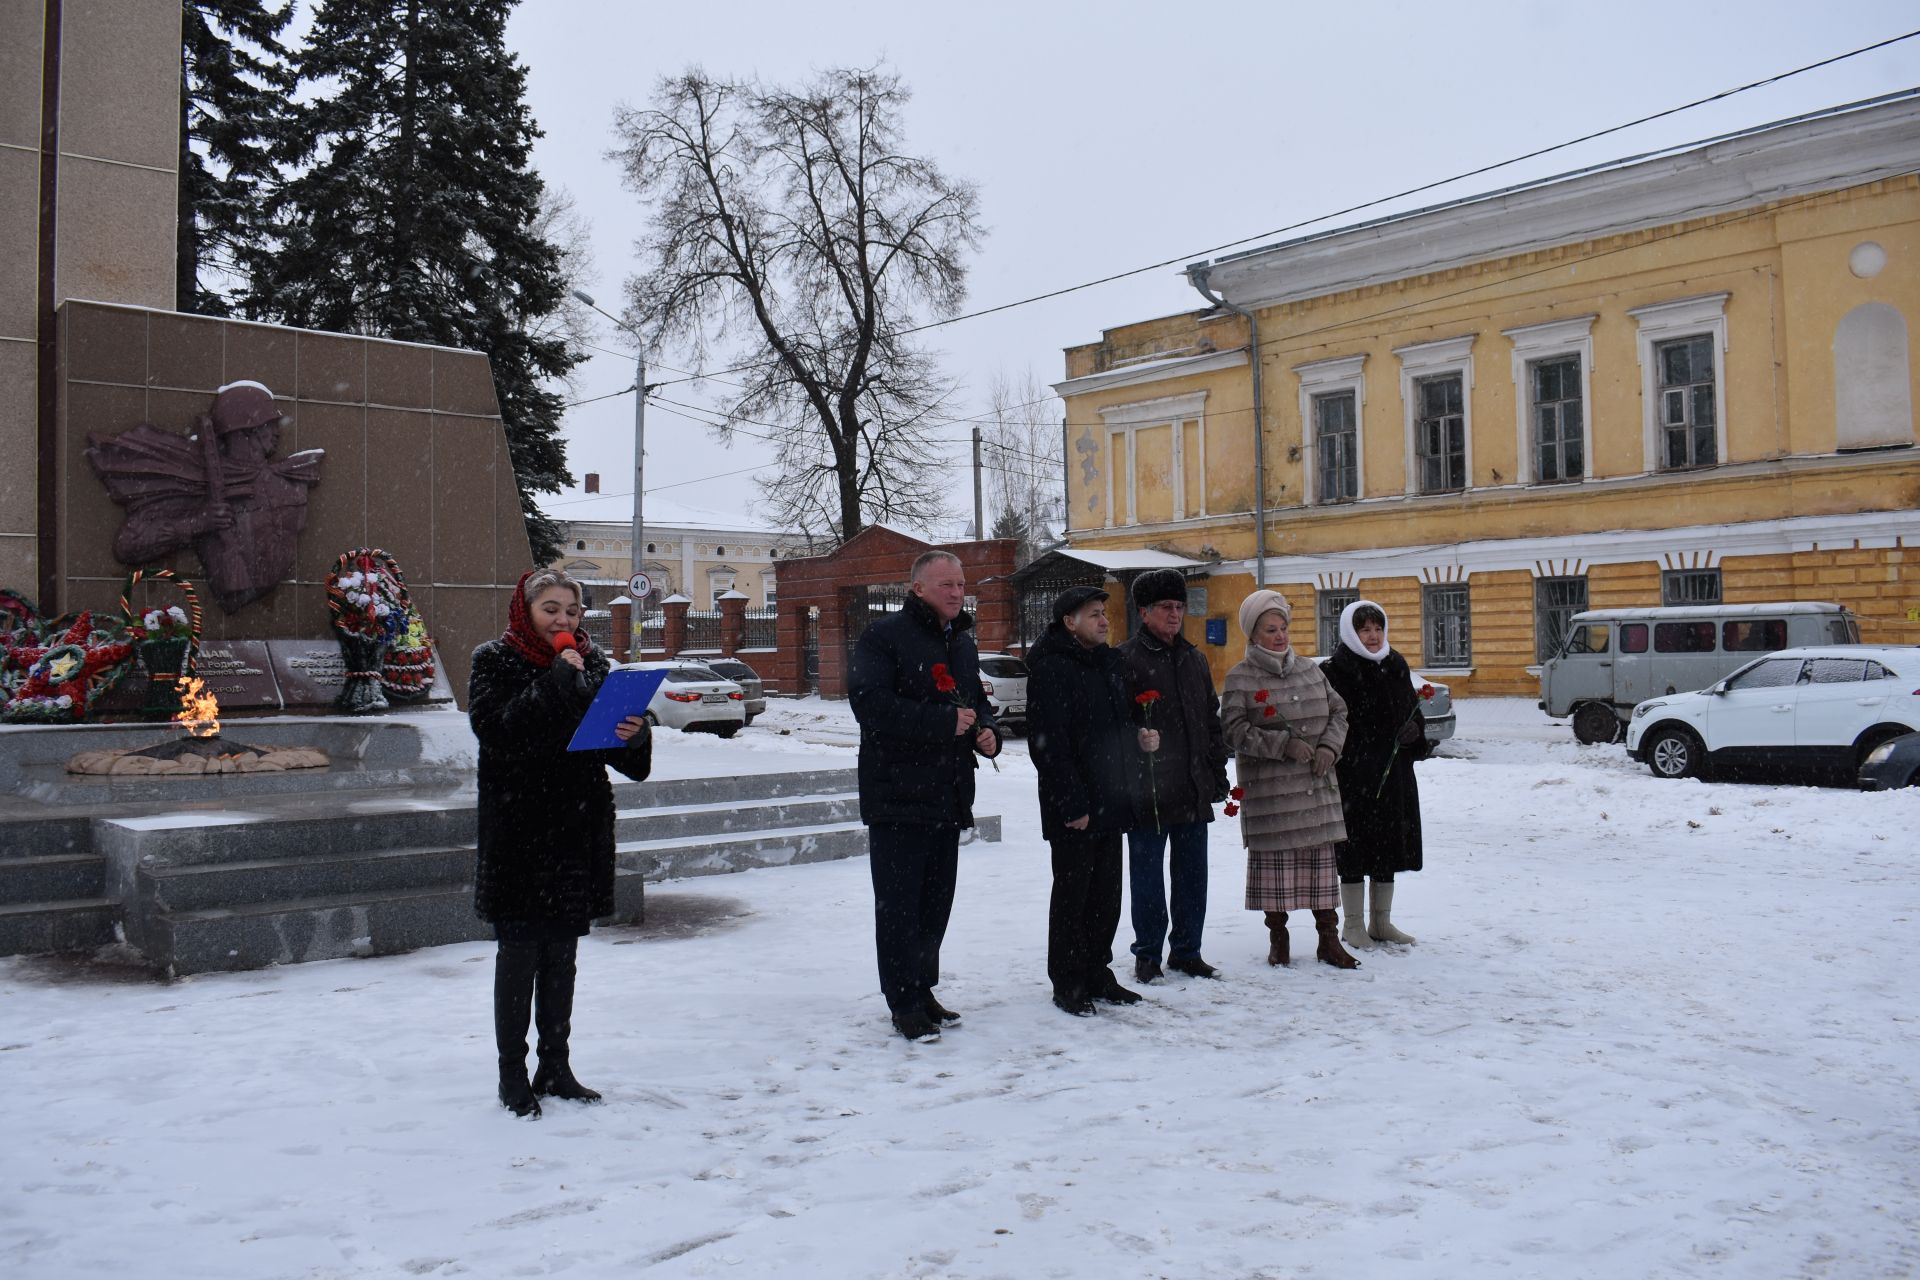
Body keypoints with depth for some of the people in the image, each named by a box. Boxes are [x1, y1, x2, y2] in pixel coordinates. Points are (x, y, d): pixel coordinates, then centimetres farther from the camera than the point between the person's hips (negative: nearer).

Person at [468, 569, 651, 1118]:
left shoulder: (589, 661, 10)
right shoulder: (496, 662, -4)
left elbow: (614, 748, 10)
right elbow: (499, 731, -22)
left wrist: (634, 735, -12)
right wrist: (557, 680, -22)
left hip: (578, 830, 5)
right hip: (518, 831, -5)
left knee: (563, 952, 12)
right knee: (520, 951, 1)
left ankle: (555, 1066, 23)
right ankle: (512, 1074, 13)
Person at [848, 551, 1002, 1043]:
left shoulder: (962, 642, 17)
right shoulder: (884, 636, -8)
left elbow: (978, 701, 29)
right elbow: (870, 704, -21)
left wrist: (988, 732, 6)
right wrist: (946, 722, -20)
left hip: (948, 795, 8)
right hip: (898, 795, -8)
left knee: (936, 903, 14)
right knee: (899, 904, -3)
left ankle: (922, 990, 26)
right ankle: (905, 1004, 5)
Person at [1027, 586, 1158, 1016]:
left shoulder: (1110, 663, 14)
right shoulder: (1050, 669, -13)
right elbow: (1048, 743, -18)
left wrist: (1139, 737, 2)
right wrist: (1072, 804, -21)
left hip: (1110, 802, 8)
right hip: (1073, 809, -8)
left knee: (1106, 895, 14)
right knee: (1072, 896, 2)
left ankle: (1097, 975, 25)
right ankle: (1068, 984, 12)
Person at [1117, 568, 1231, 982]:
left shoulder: (1193, 659, 15)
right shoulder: (1126, 659, -6)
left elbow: (1212, 721, 20)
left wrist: (1217, 771, 15)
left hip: (1195, 791, 6)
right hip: (1148, 792, -6)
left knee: (1193, 874, 12)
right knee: (1148, 877, 3)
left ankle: (1187, 950, 24)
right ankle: (1147, 953, 16)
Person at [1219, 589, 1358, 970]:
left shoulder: (1309, 670, 12)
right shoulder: (1240, 678, -3)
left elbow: (1338, 712, 16)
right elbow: (1235, 731, -12)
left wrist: (1329, 746, -2)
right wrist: (1284, 744, -17)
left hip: (1317, 785, 4)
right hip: (1267, 789, -4)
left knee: (1321, 856, 6)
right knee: (1273, 858, 0)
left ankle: (1328, 938, 15)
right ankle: (1277, 936, 16)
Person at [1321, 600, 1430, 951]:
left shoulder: (1396, 666, 11)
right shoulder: (1338, 670, -9)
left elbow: (1413, 709, 20)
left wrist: (1415, 730, -2)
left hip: (1394, 773, 7)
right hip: (1354, 775, -7)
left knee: (1390, 844, 12)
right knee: (1355, 848, 0)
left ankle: (1381, 921, 24)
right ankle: (1354, 925, 12)